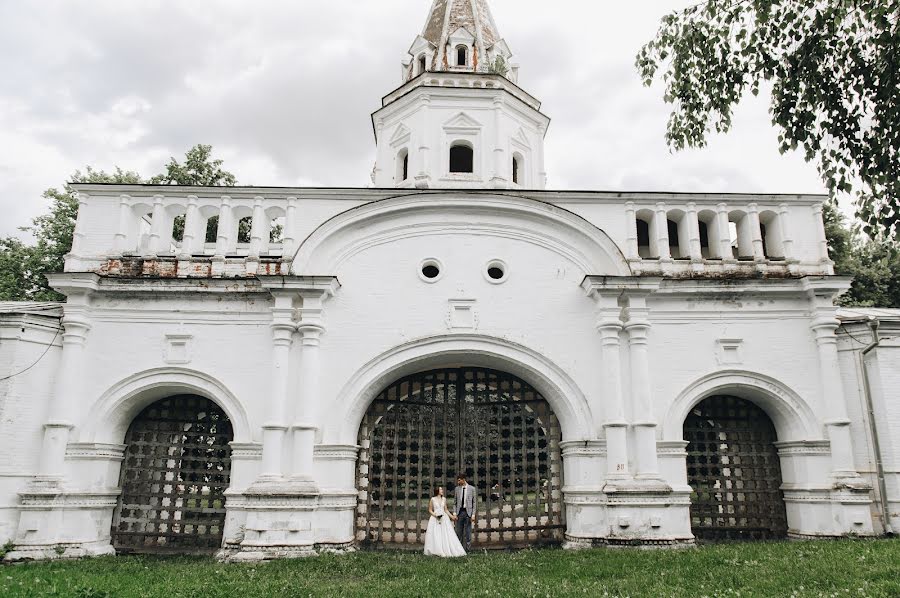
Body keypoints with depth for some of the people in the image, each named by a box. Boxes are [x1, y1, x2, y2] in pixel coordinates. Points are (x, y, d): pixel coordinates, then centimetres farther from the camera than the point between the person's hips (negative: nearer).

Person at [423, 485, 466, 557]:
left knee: (446, 535, -4)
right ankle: (436, 552, -2)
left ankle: (448, 551, 0)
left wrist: (451, 516, 5)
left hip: (444, 519, 3)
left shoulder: (444, 499, 10)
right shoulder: (432, 499, -1)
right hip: (435, 519, -3)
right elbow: (430, 510, 2)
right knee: (436, 535, -8)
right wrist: (435, 515, -13)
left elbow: (445, 510, 15)